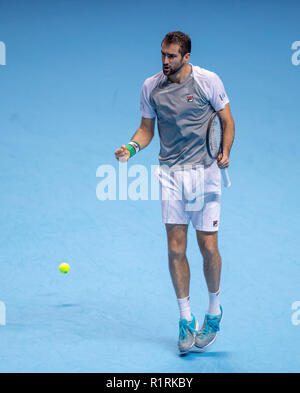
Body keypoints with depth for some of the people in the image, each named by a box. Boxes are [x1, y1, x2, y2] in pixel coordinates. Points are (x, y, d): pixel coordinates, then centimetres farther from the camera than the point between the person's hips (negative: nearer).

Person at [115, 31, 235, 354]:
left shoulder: (208, 81, -5)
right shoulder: (150, 87, 2)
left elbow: (227, 121, 4)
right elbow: (146, 128, 12)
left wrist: (225, 152, -13)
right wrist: (132, 147, -8)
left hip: (205, 172, -2)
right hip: (170, 173, 2)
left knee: (208, 248, -2)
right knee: (175, 249, -2)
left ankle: (214, 312, 21)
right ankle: (186, 320, 11)